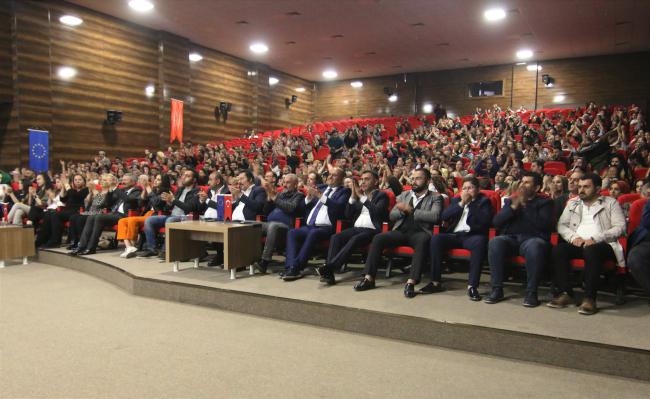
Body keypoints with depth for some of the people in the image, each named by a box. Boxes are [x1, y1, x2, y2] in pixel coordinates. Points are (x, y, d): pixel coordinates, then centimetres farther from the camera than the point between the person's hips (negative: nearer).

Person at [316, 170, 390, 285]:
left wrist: (363, 197, -10)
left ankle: (328, 267, -38)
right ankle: (329, 273, -31)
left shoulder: (381, 195, 8)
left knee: (354, 239, -35)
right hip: (356, 228, 5)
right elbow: (348, 215, 15)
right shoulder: (359, 195, 22)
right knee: (335, 237, -23)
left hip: (371, 230, -5)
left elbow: (377, 212, -13)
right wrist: (353, 197, 4)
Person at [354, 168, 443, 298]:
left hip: (420, 232, -4)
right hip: (401, 231, 4)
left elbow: (434, 216, -10)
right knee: (378, 238, -23)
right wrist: (402, 210, -4)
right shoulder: (404, 195, 22)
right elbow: (392, 216, 17)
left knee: (423, 241, -39)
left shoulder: (435, 197, 9)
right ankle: (369, 278, -19)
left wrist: (410, 210, -12)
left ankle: (411, 282, -41)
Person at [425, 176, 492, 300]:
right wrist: (461, 203, -4)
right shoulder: (456, 200, 21)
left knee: (480, 241, -37)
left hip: (472, 236, -3)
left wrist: (470, 203, -8)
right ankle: (436, 282, -21)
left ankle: (472, 286, -32)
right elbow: (444, 216, 5)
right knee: (435, 238, -25)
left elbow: (485, 220, -9)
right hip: (454, 235, 3)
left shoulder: (484, 201, 10)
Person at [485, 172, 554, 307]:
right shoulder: (510, 200, 20)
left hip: (533, 239, -3)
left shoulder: (545, 202, 11)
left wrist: (526, 205, -9)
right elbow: (496, 222, 6)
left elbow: (544, 224, -8)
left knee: (534, 246, -38)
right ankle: (497, 290, -24)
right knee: (494, 242, -30)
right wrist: (513, 206, -5)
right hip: (510, 238, 3)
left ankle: (531, 292, -26)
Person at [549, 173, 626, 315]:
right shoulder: (572, 204, 22)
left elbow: (620, 227, -2)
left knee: (591, 250, -38)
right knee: (558, 249, -28)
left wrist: (595, 239, -16)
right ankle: (565, 293, -21)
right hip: (577, 243, 4)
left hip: (601, 245, -3)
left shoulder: (611, 203, 11)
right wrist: (573, 237, -9)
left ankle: (590, 298, -32)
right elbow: (561, 225, 13)